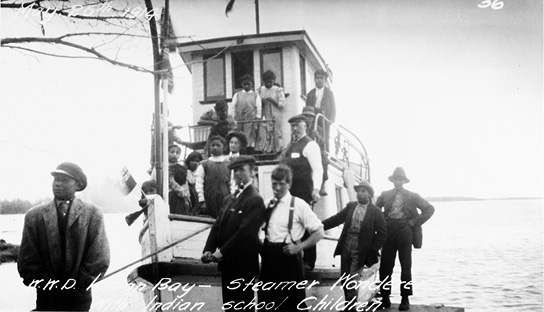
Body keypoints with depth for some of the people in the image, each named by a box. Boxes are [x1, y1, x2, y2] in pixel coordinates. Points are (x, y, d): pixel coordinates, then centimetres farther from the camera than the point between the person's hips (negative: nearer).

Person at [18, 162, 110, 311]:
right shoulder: (34, 215, 3)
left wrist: (77, 285, -9)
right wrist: (48, 285, -7)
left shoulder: (93, 213, -2)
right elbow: (27, 261, 0)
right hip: (46, 298, 1)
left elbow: (100, 260, -5)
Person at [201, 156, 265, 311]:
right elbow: (217, 226, 11)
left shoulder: (255, 200, -13)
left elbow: (245, 232, -21)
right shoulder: (229, 199, 14)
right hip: (227, 263, 8)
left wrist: (222, 252, -19)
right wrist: (208, 250, -3)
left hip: (243, 264, -8)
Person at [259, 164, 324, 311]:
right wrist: (263, 247, 5)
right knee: (267, 300, 14)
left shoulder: (299, 205, -10)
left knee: (291, 302, 6)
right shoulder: (268, 204, 6)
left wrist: (299, 247, -14)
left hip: (289, 257, -5)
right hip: (269, 257, 5)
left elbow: (319, 232, -8)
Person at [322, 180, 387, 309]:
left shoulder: (375, 212, -3)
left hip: (360, 251, -4)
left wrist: (372, 249, -9)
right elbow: (336, 219, 2)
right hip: (345, 248, 5)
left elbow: (382, 233, -4)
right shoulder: (350, 206, 8)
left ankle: (351, 307, 5)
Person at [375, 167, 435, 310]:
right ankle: (385, 298, 10)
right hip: (388, 232, 1)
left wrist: (415, 222, -2)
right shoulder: (385, 195, 10)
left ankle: (405, 300, 8)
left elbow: (430, 209, 4)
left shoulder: (412, 196, 5)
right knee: (385, 267, 0)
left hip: (405, 233, -1)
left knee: (406, 267, 1)